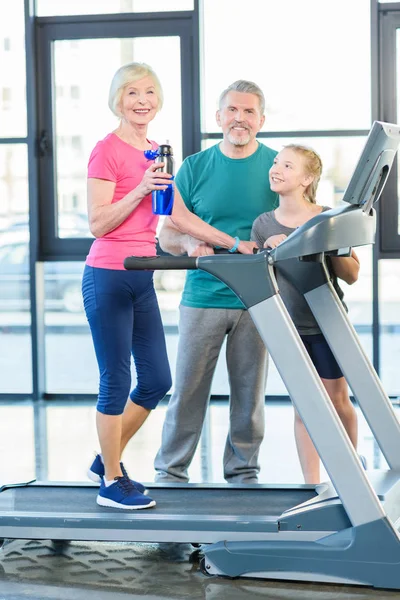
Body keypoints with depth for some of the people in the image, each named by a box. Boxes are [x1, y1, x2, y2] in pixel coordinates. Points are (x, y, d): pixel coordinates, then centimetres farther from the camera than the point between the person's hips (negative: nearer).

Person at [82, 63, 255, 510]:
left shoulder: (155, 154, 14)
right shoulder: (107, 151, -9)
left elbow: (180, 216, 15)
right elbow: (97, 223, -14)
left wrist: (235, 244, 11)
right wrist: (140, 189, -24)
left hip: (141, 279, 8)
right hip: (108, 277, -8)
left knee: (157, 381, 9)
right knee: (116, 383, -1)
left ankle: (107, 460, 25)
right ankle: (112, 482, 11)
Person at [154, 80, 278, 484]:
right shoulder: (195, 167, 5)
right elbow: (166, 235, 5)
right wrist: (189, 245, -17)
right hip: (203, 297, 0)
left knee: (249, 393, 7)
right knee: (188, 390, 2)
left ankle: (243, 471, 20)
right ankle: (170, 470, 14)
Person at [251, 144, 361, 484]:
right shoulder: (264, 225, 2)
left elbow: (352, 276, -4)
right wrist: (270, 252, -12)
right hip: (289, 326, 2)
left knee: (337, 401, 5)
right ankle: (311, 484, 11)